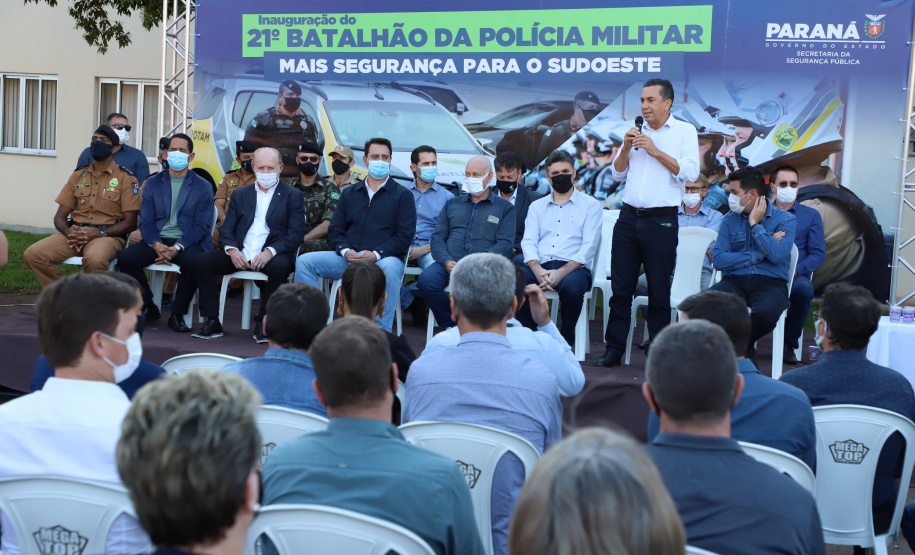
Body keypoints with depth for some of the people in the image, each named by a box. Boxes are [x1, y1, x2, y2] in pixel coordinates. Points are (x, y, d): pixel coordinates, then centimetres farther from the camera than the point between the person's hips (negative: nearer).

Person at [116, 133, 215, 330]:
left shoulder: (203, 186, 5)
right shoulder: (153, 183, 14)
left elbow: (201, 225, -3)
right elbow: (145, 221, 7)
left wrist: (177, 248, -19)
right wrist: (157, 245, -14)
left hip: (188, 242, -3)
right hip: (157, 240, 3)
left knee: (193, 262, -37)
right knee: (125, 258, -22)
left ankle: (177, 314, -17)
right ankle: (149, 309, -3)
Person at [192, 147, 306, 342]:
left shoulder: (293, 196, 8)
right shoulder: (241, 194, 20)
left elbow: (296, 233, -4)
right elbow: (226, 228, 13)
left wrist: (270, 251, -20)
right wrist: (232, 249, -10)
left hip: (272, 255, -3)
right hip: (240, 254, 4)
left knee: (280, 266, -37)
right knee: (203, 260, -19)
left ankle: (263, 322, -20)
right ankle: (212, 322, -14)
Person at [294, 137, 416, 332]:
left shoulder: (402, 195, 8)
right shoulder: (350, 193, 20)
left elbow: (404, 236, -2)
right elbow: (334, 230, 16)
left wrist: (376, 254, -17)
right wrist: (345, 251, -7)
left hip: (384, 258, -4)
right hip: (348, 258, 4)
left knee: (391, 267, -39)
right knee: (304, 261, -14)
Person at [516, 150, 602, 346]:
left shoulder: (590, 205, 10)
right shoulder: (537, 206, 22)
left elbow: (589, 247, -2)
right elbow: (529, 242, 8)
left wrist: (561, 272, -17)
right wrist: (538, 270, -14)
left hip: (573, 267, -2)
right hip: (541, 266, 3)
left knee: (571, 286, -39)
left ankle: (566, 342, -14)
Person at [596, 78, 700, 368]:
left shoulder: (684, 131, 2)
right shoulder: (636, 131, 15)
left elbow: (690, 173, -10)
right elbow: (617, 174, 15)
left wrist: (655, 151, -13)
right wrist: (626, 148, -1)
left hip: (661, 221, -4)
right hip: (628, 217, 4)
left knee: (659, 292, 2)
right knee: (620, 288, 4)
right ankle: (614, 349, 11)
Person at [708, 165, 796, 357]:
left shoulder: (785, 220, 3)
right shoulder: (729, 220, 11)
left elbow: (777, 255, -15)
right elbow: (718, 260, -1)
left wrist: (755, 224, -6)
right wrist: (759, 255, -5)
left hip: (770, 283, -2)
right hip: (734, 280, 2)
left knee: (766, 313, -37)